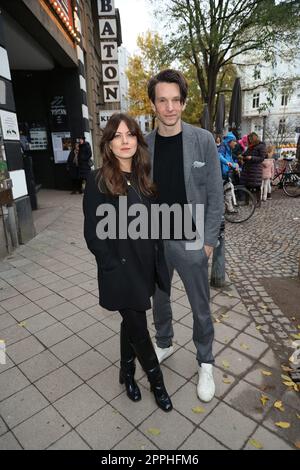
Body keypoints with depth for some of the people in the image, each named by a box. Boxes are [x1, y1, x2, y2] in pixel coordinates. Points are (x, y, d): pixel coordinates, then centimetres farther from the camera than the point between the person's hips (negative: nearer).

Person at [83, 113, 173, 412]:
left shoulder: (143, 177, 5)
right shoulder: (98, 181, -12)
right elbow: (93, 233, -12)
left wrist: (157, 261, 6)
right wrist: (113, 267, -13)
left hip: (145, 266, 5)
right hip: (120, 271, -5)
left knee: (131, 323, 21)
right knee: (138, 328, 9)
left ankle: (127, 372, 45)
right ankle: (156, 380, 35)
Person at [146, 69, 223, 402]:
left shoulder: (203, 140, -7)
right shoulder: (143, 145, 0)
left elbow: (214, 194, -6)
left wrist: (209, 239, -10)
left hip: (191, 241, -2)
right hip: (154, 240, 3)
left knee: (200, 307, 11)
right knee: (159, 300, 20)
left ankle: (205, 362, 34)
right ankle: (164, 344, 46)